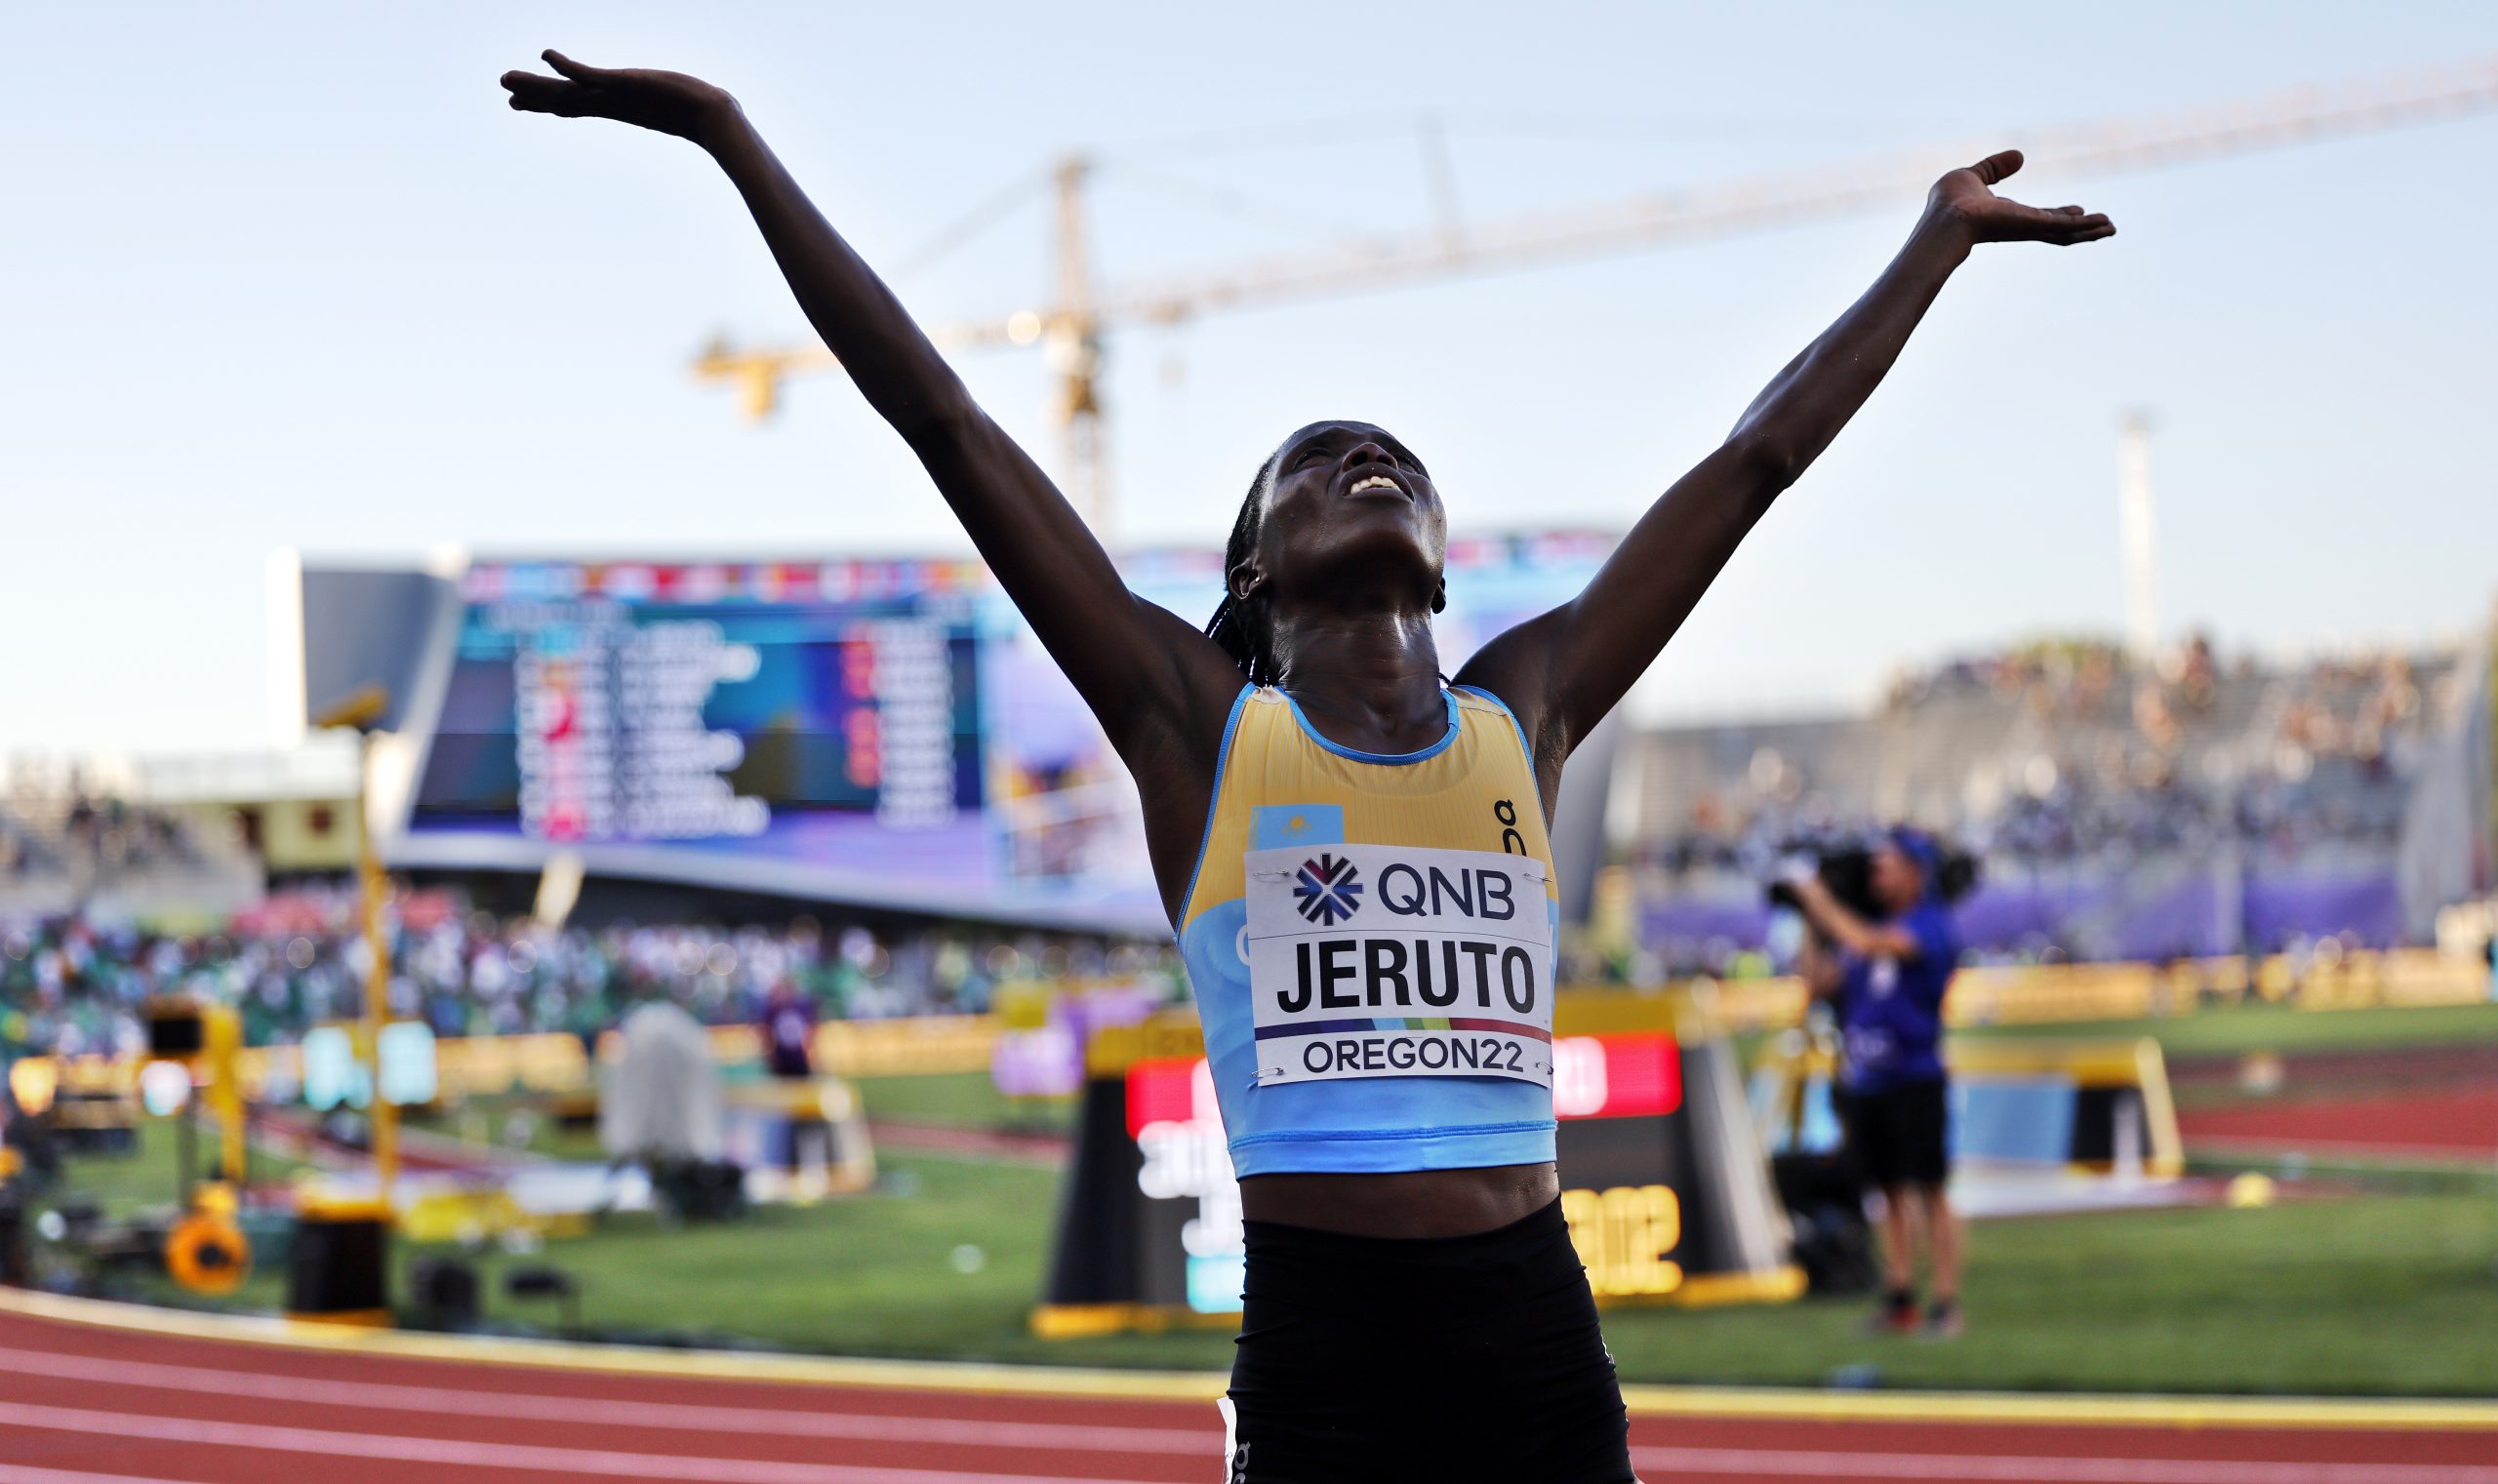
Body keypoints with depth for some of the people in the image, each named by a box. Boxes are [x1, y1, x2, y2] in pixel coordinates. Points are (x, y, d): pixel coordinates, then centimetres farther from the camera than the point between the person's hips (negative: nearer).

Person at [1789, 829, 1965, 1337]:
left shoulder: (1931, 925, -8)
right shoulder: (1870, 923, 14)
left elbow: (1871, 944, -24)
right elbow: (1821, 980, 14)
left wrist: (1822, 902, -14)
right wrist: (1814, 925, 6)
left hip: (1914, 1079, -7)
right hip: (1862, 1080, 7)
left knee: (1929, 1190, -5)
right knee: (1890, 1191, 10)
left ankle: (1946, 1302, -4)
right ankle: (1899, 1299, 14)